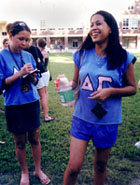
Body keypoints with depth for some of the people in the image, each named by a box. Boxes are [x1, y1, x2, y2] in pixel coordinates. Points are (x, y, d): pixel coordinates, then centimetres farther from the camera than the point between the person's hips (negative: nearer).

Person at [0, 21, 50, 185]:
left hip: (32, 103, 4)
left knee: (35, 138, 12)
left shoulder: (28, 56, 4)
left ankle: (38, 169, 33)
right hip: (14, 105, -3)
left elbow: (35, 81, 10)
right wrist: (19, 74, -22)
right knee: (20, 142, 11)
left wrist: (32, 76, -12)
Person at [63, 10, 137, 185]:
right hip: (81, 117, 1)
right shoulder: (82, 54, -1)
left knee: (100, 165, 18)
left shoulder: (123, 58, -7)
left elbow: (132, 88, 1)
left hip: (108, 121, 0)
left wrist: (110, 91, -17)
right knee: (74, 167, 0)